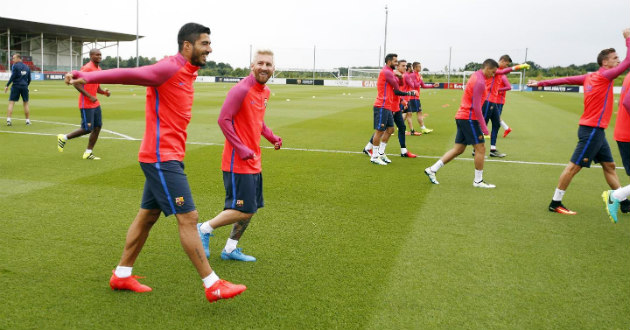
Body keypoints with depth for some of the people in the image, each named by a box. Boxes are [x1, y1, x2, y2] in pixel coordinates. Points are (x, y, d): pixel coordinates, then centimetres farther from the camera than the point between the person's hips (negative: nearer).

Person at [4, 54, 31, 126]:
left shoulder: (15, 66, -4)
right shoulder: (27, 67, 12)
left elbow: (12, 76, -12)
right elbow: (29, 79, 13)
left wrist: (7, 85, -9)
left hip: (16, 86, -4)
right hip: (24, 87, 4)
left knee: (11, 103, -1)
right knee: (26, 103, 10)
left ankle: (8, 120, -10)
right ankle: (28, 120, 9)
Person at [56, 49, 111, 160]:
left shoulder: (99, 69, 13)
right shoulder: (87, 68, -15)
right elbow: (76, 84, -20)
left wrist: (104, 92, 0)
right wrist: (90, 96, -22)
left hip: (95, 103, 9)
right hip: (86, 104, -9)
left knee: (98, 127, 4)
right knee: (87, 129, -6)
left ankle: (88, 153, 12)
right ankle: (64, 138, 15)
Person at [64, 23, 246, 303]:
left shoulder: (186, 72, 13)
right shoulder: (168, 69, -15)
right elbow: (128, 75, -24)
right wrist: (87, 77, -34)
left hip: (168, 156, 10)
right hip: (162, 157, -10)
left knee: (147, 216, 17)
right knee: (188, 218, -6)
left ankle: (121, 275, 30)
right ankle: (213, 286, 1)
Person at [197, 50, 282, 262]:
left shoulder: (265, 92, 12)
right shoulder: (241, 90, -16)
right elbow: (223, 119, -19)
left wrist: (271, 137, 11)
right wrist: (241, 149, -21)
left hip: (254, 162, 9)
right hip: (238, 162, -9)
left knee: (251, 209, 13)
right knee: (243, 211, -7)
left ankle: (230, 249, 27)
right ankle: (205, 229, 13)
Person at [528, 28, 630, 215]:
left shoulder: (590, 77, 9)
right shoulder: (604, 76, -13)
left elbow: (566, 79, 7)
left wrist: (541, 83, 9)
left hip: (596, 130, 10)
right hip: (592, 130, -10)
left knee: (609, 166, 14)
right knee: (574, 166, -5)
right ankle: (555, 203, 2)